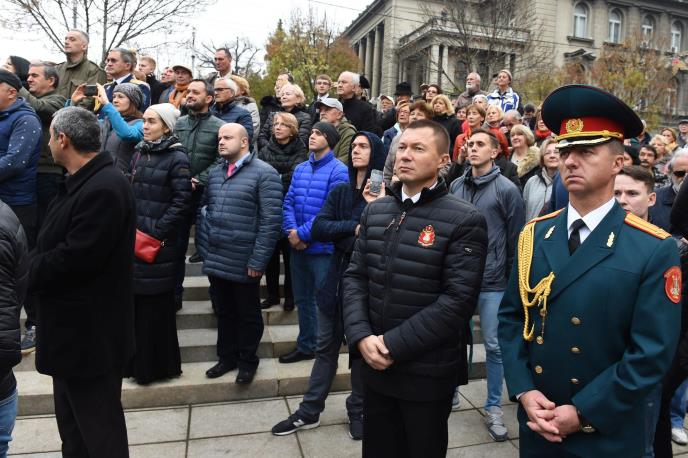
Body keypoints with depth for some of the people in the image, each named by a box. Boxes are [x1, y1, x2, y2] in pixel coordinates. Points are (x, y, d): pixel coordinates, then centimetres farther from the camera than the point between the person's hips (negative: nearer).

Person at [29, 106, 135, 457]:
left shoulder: (103, 189, -24)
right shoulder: (83, 182, 10)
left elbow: (73, 259, -26)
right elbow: (55, 246, 14)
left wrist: (25, 271, -10)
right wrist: (32, 265, -3)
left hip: (90, 331, -10)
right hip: (75, 326, 10)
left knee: (98, 428, 7)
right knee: (72, 420, 24)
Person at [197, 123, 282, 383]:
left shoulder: (264, 173, -11)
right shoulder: (214, 173, 12)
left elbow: (271, 221, -16)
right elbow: (204, 210, 17)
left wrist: (258, 261, -17)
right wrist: (203, 248, 7)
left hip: (244, 263, -6)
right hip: (215, 261, 6)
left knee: (248, 314, 11)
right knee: (224, 312, 19)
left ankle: (248, 361, 30)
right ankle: (227, 357, 37)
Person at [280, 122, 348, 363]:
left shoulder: (338, 171, -12)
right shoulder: (300, 169, 10)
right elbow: (288, 202, 6)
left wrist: (302, 234, -17)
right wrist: (291, 231, -12)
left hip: (323, 248, -7)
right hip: (297, 246, 7)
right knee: (302, 298, 18)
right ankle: (305, 346, 35)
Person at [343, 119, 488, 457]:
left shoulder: (465, 221, -12)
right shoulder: (375, 211, 5)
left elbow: (457, 300, -18)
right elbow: (355, 277, 4)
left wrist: (393, 344, -17)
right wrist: (360, 337, -10)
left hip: (428, 374, -4)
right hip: (375, 367, 5)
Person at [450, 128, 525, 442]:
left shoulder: (507, 190, -6)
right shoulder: (456, 186, 5)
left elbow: (516, 240, -3)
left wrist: (513, 281, -2)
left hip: (492, 282, -3)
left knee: (494, 346, 7)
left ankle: (493, 408, 25)